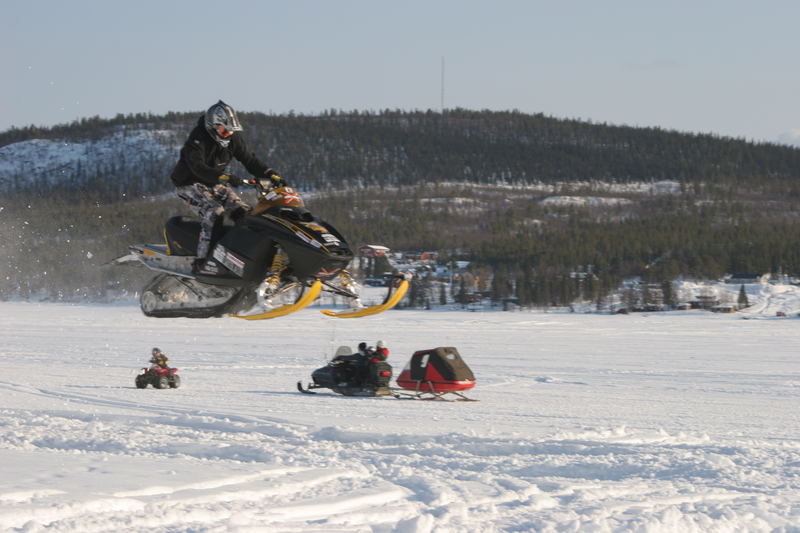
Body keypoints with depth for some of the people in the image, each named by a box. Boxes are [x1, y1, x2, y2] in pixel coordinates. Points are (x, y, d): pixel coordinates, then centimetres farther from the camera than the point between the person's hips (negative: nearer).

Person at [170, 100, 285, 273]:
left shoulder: (233, 138, -3)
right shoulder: (197, 140, -24)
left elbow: (250, 160, -1)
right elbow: (198, 167, -36)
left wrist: (271, 175, -17)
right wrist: (223, 177, -51)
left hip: (215, 184, 7)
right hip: (190, 184, -7)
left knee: (244, 212, -8)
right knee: (214, 212, -30)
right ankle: (201, 260, -33)